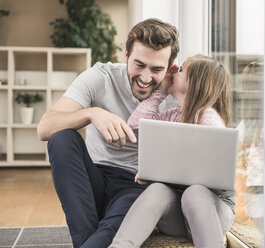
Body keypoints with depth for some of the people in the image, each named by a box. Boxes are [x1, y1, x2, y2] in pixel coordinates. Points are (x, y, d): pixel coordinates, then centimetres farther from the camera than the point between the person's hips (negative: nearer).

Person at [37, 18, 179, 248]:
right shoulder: (101, 78, -8)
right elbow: (44, 129, -19)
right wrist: (91, 113, -38)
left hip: (135, 187, -2)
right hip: (93, 181, 3)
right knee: (63, 139, -29)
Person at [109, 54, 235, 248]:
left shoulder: (208, 116, -7)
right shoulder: (174, 116, 14)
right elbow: (135, 123, 7)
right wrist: (161, 90, 11)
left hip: (211, 202, -4)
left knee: (194, 192, -37)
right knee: (157, 190, -28)